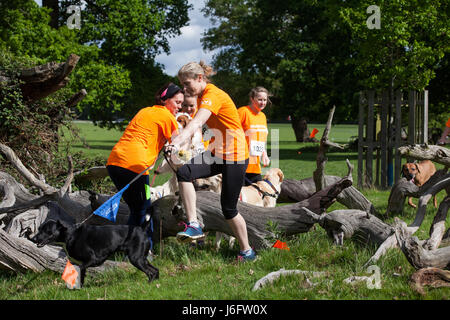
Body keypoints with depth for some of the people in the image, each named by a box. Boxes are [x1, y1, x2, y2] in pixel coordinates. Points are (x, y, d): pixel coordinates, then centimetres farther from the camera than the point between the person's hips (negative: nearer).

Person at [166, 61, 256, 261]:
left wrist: (177, 142, -50)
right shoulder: (202, 96, 11)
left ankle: (247, 252, 15)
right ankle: (194, 226, -19)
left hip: (235, 155, -8)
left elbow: (197, 122, -36)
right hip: (217, 153, 8)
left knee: (229, 208, -2)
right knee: (184, 172, -19)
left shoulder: (213, 95, -19)